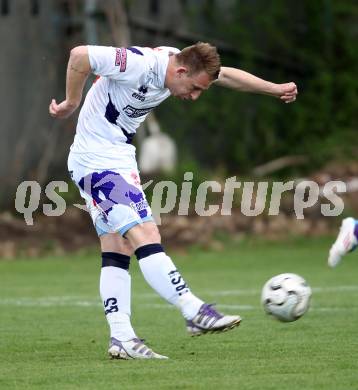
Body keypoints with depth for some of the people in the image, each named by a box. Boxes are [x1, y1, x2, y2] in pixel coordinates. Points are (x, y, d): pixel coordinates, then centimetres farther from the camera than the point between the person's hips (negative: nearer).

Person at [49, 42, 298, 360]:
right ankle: (195, 312, -16)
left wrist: (275, 89, 13)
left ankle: (121, 338, 2)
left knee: (118, 251, 4)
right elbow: (80, 56, -28)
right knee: (145, 236, -15)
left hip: (118, 160, 10)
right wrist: (71, 104, -16)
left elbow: (226, 75, 15)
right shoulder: (140, 65, -25)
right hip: (98, 161, -10)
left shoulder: (178, 62, 2)